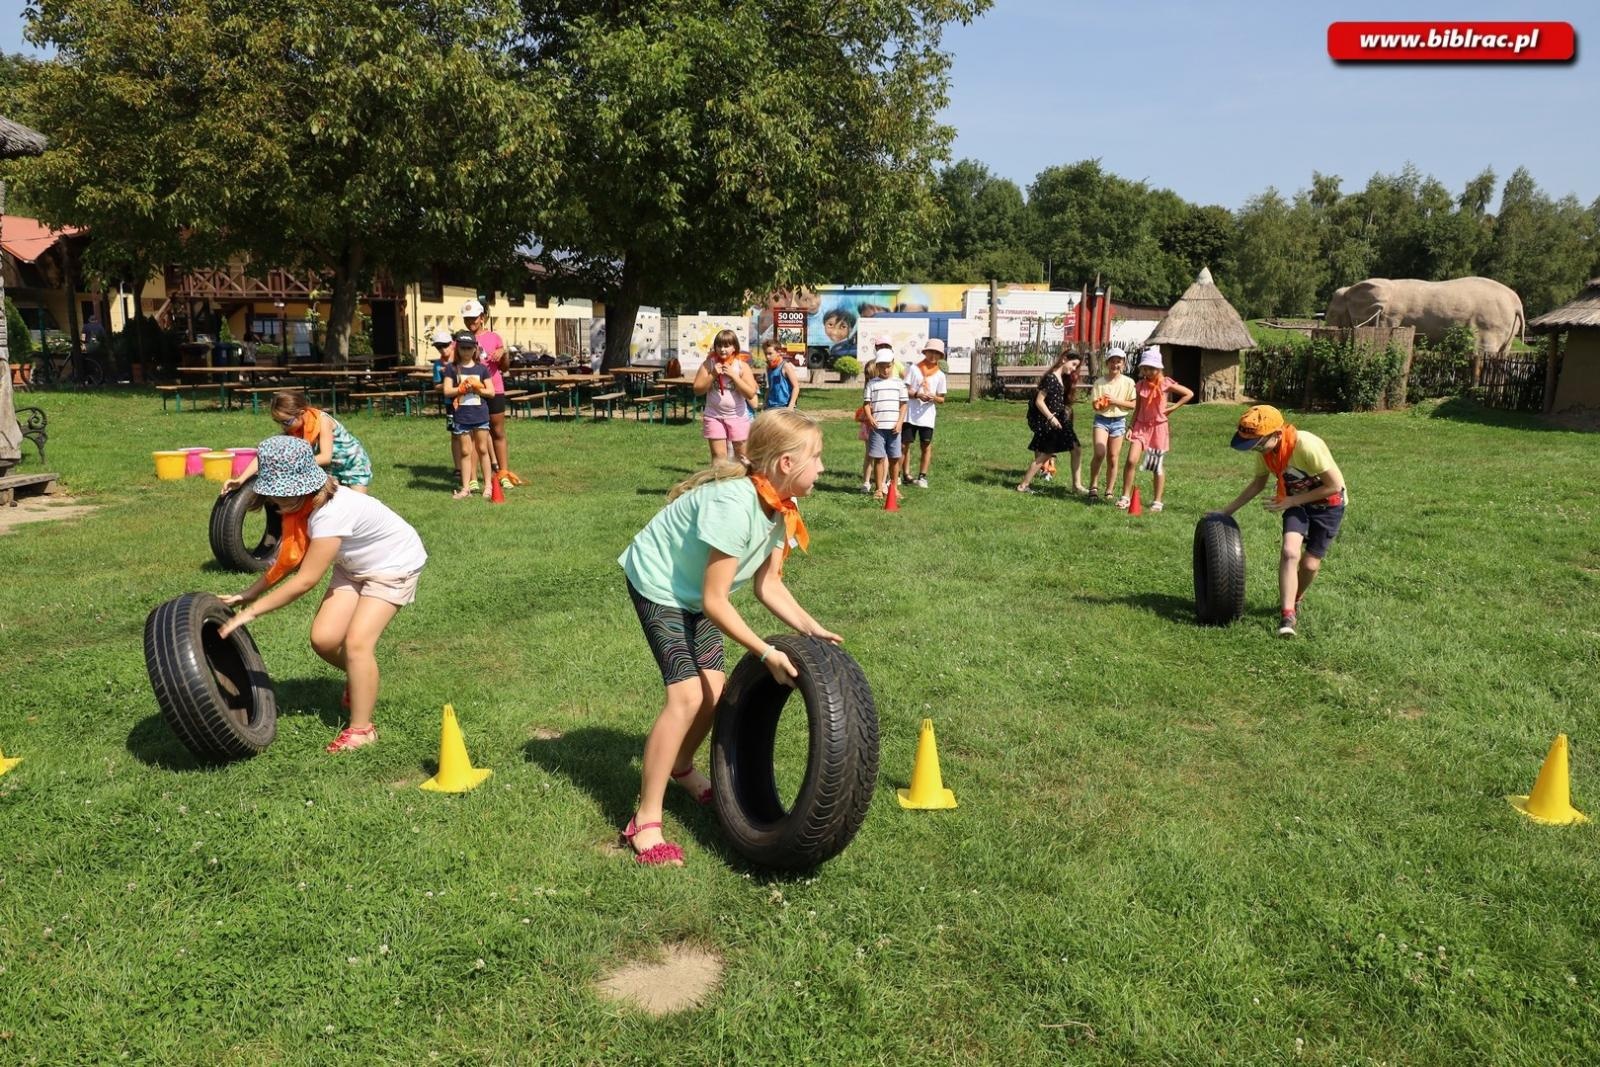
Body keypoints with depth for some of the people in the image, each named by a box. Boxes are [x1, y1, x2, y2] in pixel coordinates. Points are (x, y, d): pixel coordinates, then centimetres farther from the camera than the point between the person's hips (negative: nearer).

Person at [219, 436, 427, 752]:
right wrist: (247, 594, -5)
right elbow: (288, 561, 2)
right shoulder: (301, 504, -10)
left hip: (394, 565, -8)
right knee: (323, 638, -5)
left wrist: (252, 610, -26)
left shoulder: (331, 512, -37)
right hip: (354, 566, 8)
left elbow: (306, 580, -33)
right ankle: (360, 679, 27)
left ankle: (361, 729, -4)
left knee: (357, 642, -18)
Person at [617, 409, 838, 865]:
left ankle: (681, 769, 36)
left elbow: (767, 584, 1)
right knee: (687, 694, -17)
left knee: (714, 688, 5)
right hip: (658, 584, -8)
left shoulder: (780, 506, -8)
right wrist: (767, 653, -27)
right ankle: (645, 821, -7)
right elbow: (714, 601, -29)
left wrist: (810, 629, -10)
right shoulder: (734, 504, -35)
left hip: (693, 590, 8)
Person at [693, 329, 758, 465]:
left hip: (738, 417, 0)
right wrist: (713, 375, -16)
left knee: (742, 456, 11)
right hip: (714, 416, 0)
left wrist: (733, 375, -18)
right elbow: (697, 390, -5)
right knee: (718, 456, -1)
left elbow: (751, 393, -13)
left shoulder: (742, 366, -5)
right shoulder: (708, 364, -2)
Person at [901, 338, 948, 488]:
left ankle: (922, 477, 9)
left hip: (927, 416, 1)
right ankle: (906, 475, 14)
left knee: (926, 446, 0)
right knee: (904, 445, 0)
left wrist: (934, 398, -14)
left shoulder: (940, 375, 8)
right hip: (910, 414, -1)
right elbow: (904, 390, 1)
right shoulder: (914, 369, 4)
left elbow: (941, 399, 9)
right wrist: (917, 394, -17)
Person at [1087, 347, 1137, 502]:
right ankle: (1093, 487, -7)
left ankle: (1109, 492, 15)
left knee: (1113, 458, 5)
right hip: (1101, 420, -1)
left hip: (1119, 421, 1)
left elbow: (1133, 404, -1)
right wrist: (1100, 404, -22)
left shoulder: (1128, 382, 0)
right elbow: (1095, 404, 0)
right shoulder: (1100, 382, 0)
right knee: (1099, 453, -19)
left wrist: (1116, 401, -13)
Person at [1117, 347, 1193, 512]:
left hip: (1158, 427, -2)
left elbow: (1189, 394, -1)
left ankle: (1157, 501, 14)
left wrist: (1173, 408, -6)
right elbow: (1137, 409, 10)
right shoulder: (1140, 385, 4)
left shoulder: (1165, 384, -6)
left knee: (1158, 466, 5)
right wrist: (1131, 427, 1)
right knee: (1131, 461, -12)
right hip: (1141, 426, 3)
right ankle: (1125, 497, -3)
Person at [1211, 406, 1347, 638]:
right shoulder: (1264, 450, -15)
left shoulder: (1307, 446, -34)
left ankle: (1294, 601, 30)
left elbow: (1335, 485, -25)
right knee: (1290, 552, -19)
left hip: (1327, 503, -4)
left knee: (1309, 564, 0)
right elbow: (1258, 483, 6)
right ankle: (1287, 614, -16)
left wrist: (1291, 501, -24)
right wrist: (1228, 510, 3)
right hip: (1296, 502, 4)